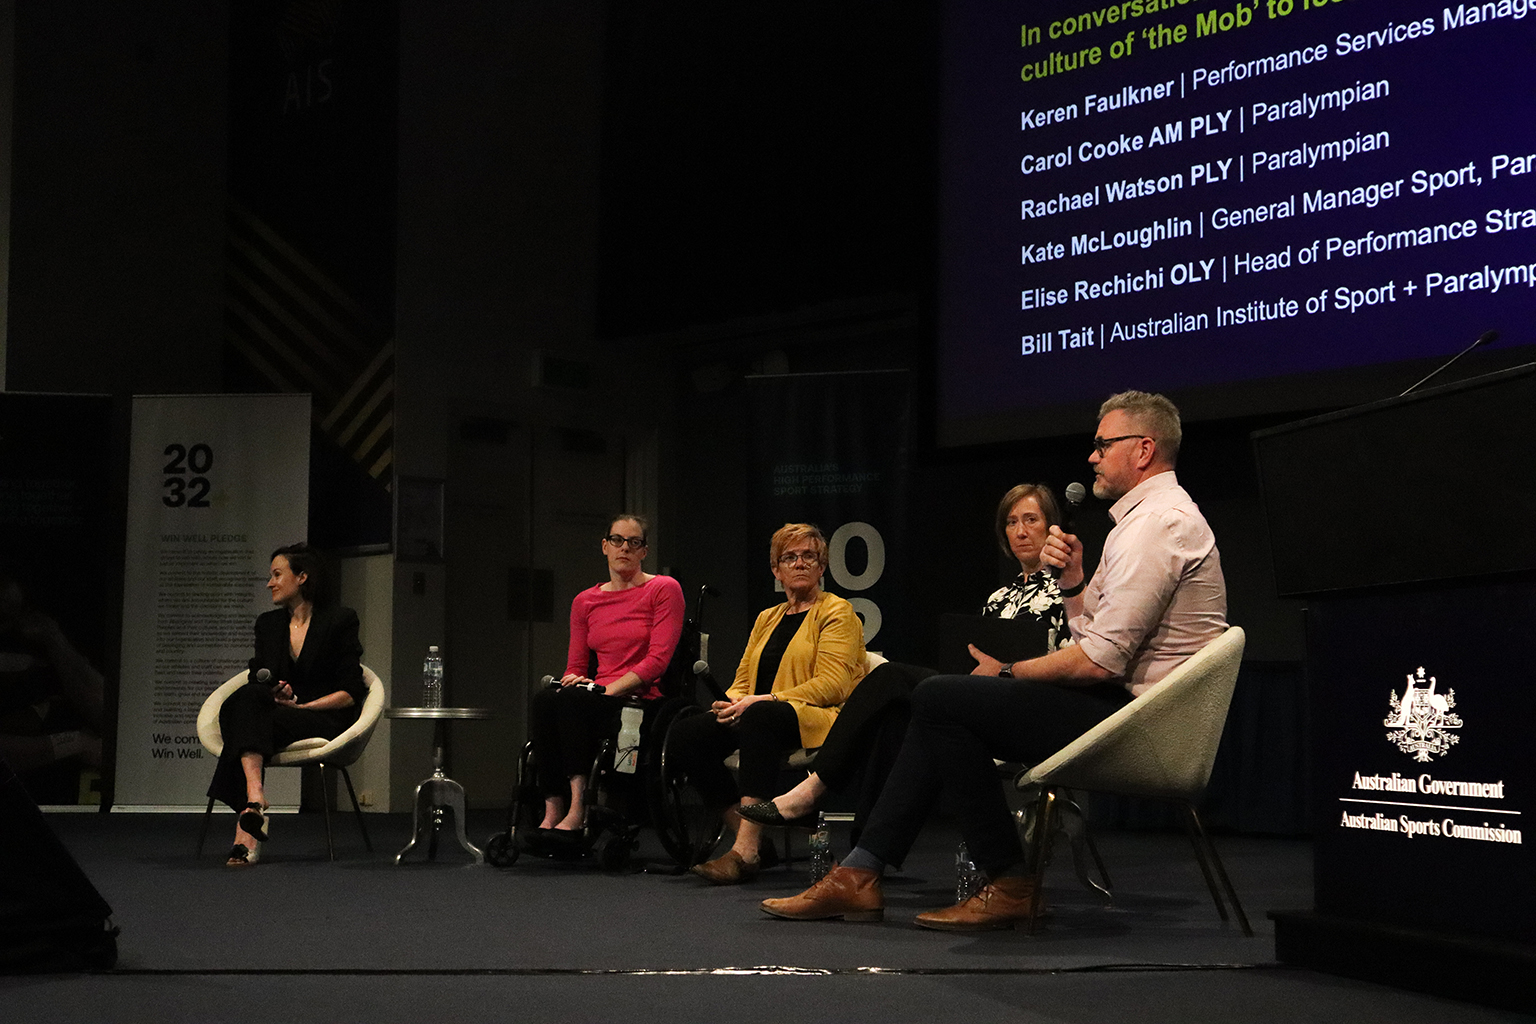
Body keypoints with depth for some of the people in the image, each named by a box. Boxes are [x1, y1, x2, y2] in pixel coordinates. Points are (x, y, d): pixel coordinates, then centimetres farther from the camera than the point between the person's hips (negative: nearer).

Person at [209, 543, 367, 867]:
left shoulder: (340, 619, 2)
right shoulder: (268, 624, 18)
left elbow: (351, 692, -3)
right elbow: (256, 680, 13)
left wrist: (301, 706, -12)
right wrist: (275, 694, -9)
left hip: (325, 720, -4)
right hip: (271, 715, 4)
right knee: (246, 697, -31)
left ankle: (245, 831, -40)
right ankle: (255, 799, -49)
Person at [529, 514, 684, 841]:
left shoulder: (664, 589, 4)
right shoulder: (584, 602, 20)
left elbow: (658, 659, -6)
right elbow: (575, 667, 18)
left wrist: (607, 689, -15)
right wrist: (572, 681, -8)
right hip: (597, 703, 5)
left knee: (570, 701, -34)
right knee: (544, 699, -30)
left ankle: (577, 809, -40)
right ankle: (551, 813, -35)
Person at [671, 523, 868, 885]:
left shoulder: (837, 612, 4)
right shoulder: (767, 618, 25)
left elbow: (832, 685, -10)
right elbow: (744, 680, 22)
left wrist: (764, 700, -18)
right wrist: (733, 702, -5)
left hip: (818, 719, -7)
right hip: (756, 717, 7)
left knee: (759, 717, -40)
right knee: (684, 733, -18)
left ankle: (746, 850, -44)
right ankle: (743, 832, -18)